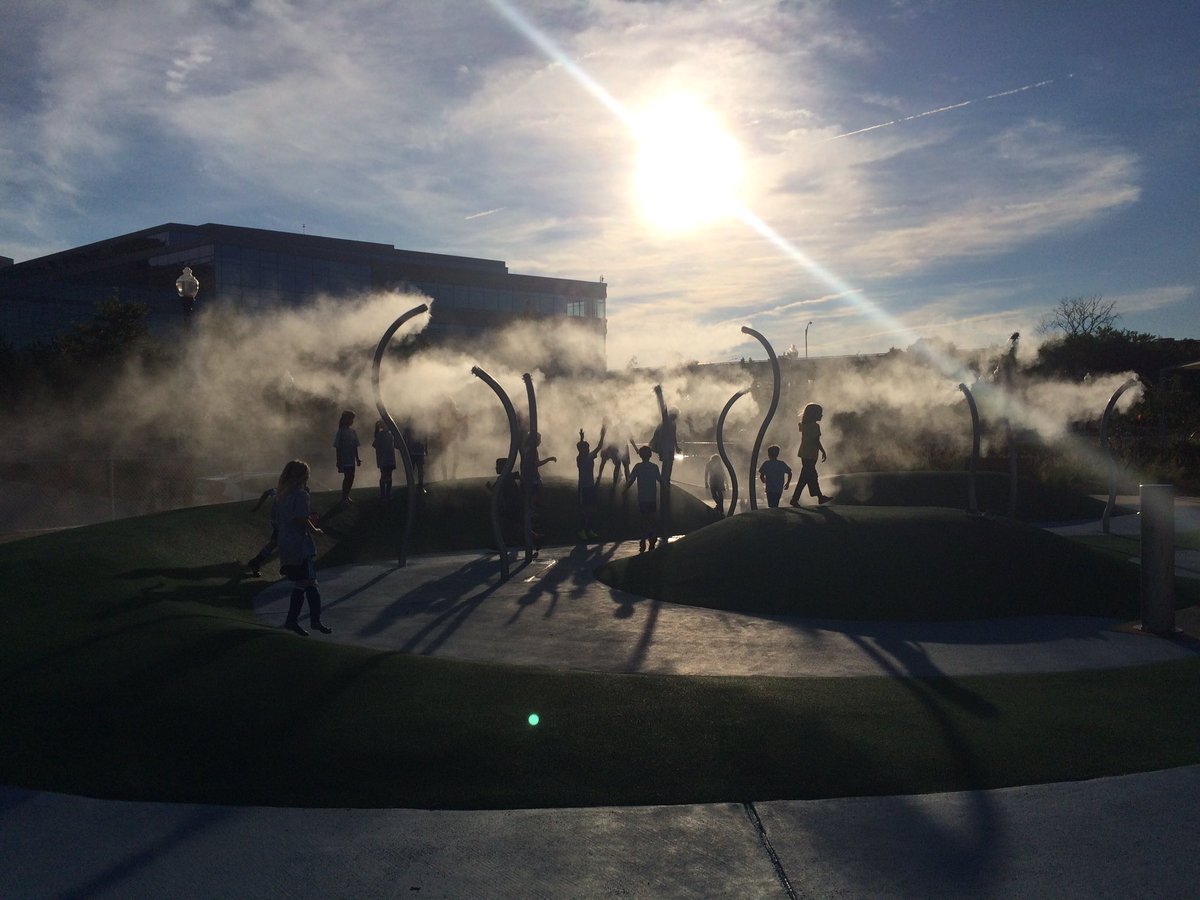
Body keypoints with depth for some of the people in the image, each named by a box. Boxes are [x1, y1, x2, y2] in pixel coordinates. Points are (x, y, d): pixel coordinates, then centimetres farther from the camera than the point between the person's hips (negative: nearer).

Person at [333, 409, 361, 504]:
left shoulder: (353, 432, 9)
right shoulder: (341, 432, -9)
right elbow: (338, 448, -9)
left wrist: (357, 459, 15)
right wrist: (339, 462, -11)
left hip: (351, 460, 6)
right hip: (344, 460, -6)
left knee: (351, 477, 8)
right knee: (347, 477, -7)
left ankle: (346, 496, 20)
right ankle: (344, 497, 5)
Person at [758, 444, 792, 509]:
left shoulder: (766, 464, -6)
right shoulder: (782, 464, 1)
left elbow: (761, 476, -7)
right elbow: (789, 473, 0)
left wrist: (764, 481, 15)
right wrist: (787, 483, 12)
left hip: (770, 489, -3)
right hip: (779, 489, 3)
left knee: (771, 505, 0)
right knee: (776, 504, 17)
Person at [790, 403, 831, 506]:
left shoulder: (805, 425, 10)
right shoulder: (815, 426, -15)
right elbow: (816, 441, -18)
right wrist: (823, 452, -9)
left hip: (804, 454, 9)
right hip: (811, 455, -9)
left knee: (811, 475, 16)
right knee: (805, 477, -6)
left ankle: (820, 497, 27)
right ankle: (795, 499, -7)